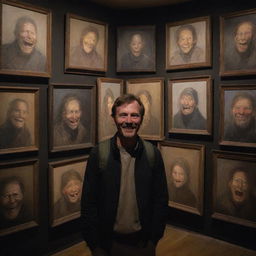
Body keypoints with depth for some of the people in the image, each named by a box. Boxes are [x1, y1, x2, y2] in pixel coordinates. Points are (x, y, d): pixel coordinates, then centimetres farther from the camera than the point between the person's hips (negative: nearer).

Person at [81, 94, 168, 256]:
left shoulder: (153, 154, -8)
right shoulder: (99, 153, -12)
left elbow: (161, 200, -1)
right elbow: (89, 203, -8)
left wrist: (154, 239, -2)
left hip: (143, 242, 1)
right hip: (109, 242, -1)